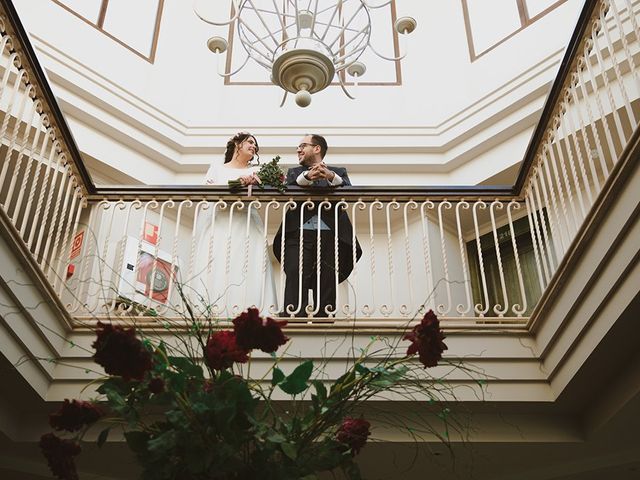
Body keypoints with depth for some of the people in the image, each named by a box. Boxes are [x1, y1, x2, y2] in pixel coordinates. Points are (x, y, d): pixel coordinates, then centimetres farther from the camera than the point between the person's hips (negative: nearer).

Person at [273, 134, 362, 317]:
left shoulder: (338, 172, 21)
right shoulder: (294, 172, 24)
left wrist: (331, 177, -22)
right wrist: (306, 177, -21)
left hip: (329, 236, 0)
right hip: (299, 235, 0)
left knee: (326, 292, -4)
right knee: (295, 290, -13)